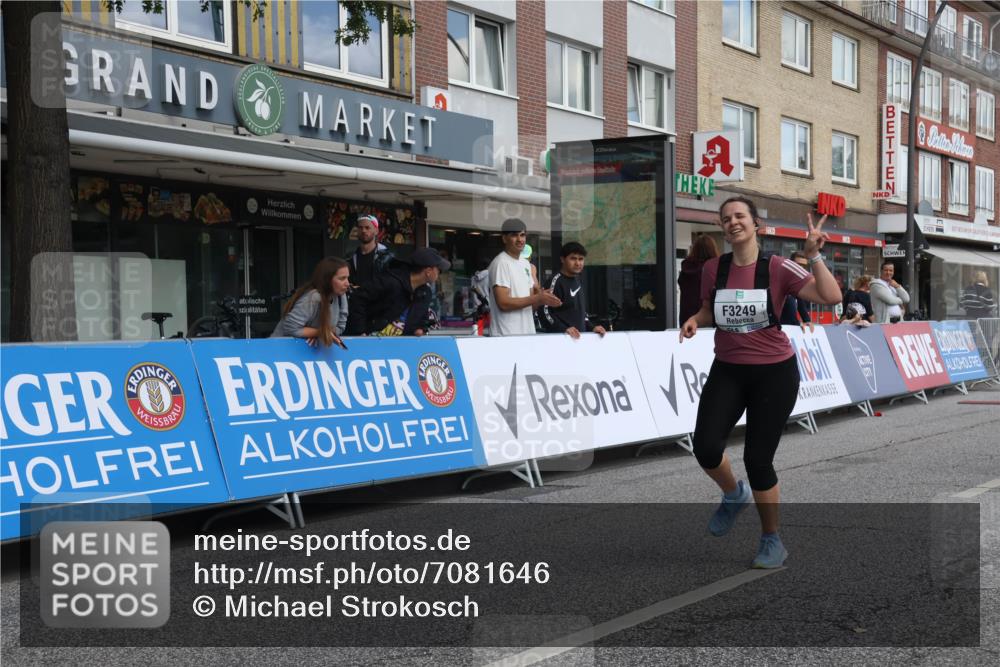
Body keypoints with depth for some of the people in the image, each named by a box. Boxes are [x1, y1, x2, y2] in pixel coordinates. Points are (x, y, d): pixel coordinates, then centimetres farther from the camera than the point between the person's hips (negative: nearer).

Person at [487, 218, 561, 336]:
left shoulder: (526, 264, 16)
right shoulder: (501, 263, -9)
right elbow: (503, 303, -18)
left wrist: (542, 300, -3)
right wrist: (538, 298, -15)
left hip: (528, 333, 8)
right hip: (506, 335, -8)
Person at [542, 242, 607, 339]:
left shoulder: (577, 281, 16)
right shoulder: (557, 281, -10)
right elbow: (545, 311, -17)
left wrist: (591, 328, 11)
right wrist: (564, 330, -25)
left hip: (579, 336, 9)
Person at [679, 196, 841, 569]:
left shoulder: (778, 268, -12)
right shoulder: (713, 269, -1)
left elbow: (831, 297, -20)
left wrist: (814, 256, -28)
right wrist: (695, 321, -4)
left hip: (774, 373, -3)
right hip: (727, 371, 3)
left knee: (758, 458, -2)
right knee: (706, 447, -14)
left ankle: (772, 541, 19)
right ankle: (733, 494, 22)